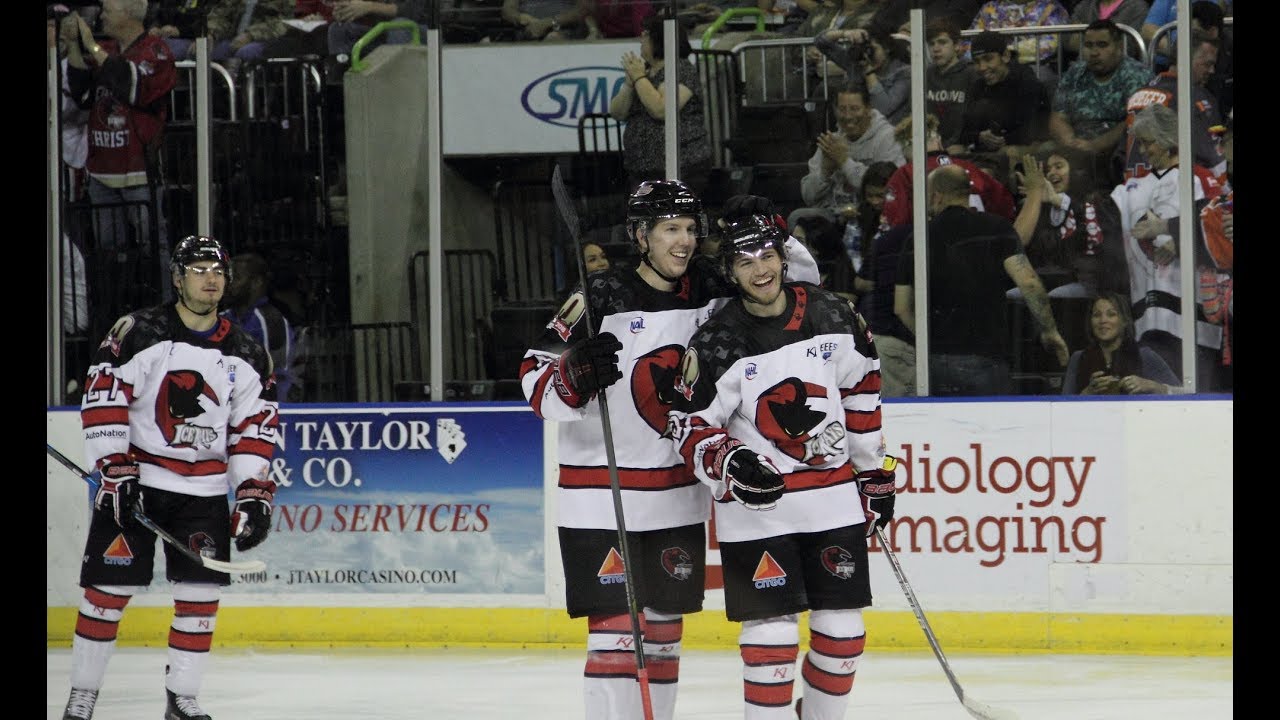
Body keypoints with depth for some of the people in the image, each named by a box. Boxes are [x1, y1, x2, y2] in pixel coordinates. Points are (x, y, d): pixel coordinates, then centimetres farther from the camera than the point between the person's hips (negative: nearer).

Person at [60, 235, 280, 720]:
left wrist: (254, 494, 1)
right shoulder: (138, 333, -7)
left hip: (205, 492, 4)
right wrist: (115, 471, -16)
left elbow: (254, 427, 9)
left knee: (200, 594, 0)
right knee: (108, 589, -3)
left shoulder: (244, 355, 6)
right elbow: (101, 399, -10)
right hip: (133, 481, -4)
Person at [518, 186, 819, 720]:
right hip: (602, 498, -5)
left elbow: (800, 281, 11)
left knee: (664, 629, 12)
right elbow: (535, 381, -9)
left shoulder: (710, 291, 3)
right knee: (616, 630, -11)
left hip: (679, 498, 5)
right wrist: (576, 375, -30)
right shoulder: (603, 298, -10)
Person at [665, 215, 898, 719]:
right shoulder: (717, 344, -9)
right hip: (755, 505, -4)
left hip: (835, 498, 4)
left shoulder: (832, 317, 1)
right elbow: (689, 427, -7)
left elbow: (862, 392, 12)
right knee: (773, 630, -9)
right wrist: (729, 463, -26)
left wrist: (875, 474, 14)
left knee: (843, 631, 5)